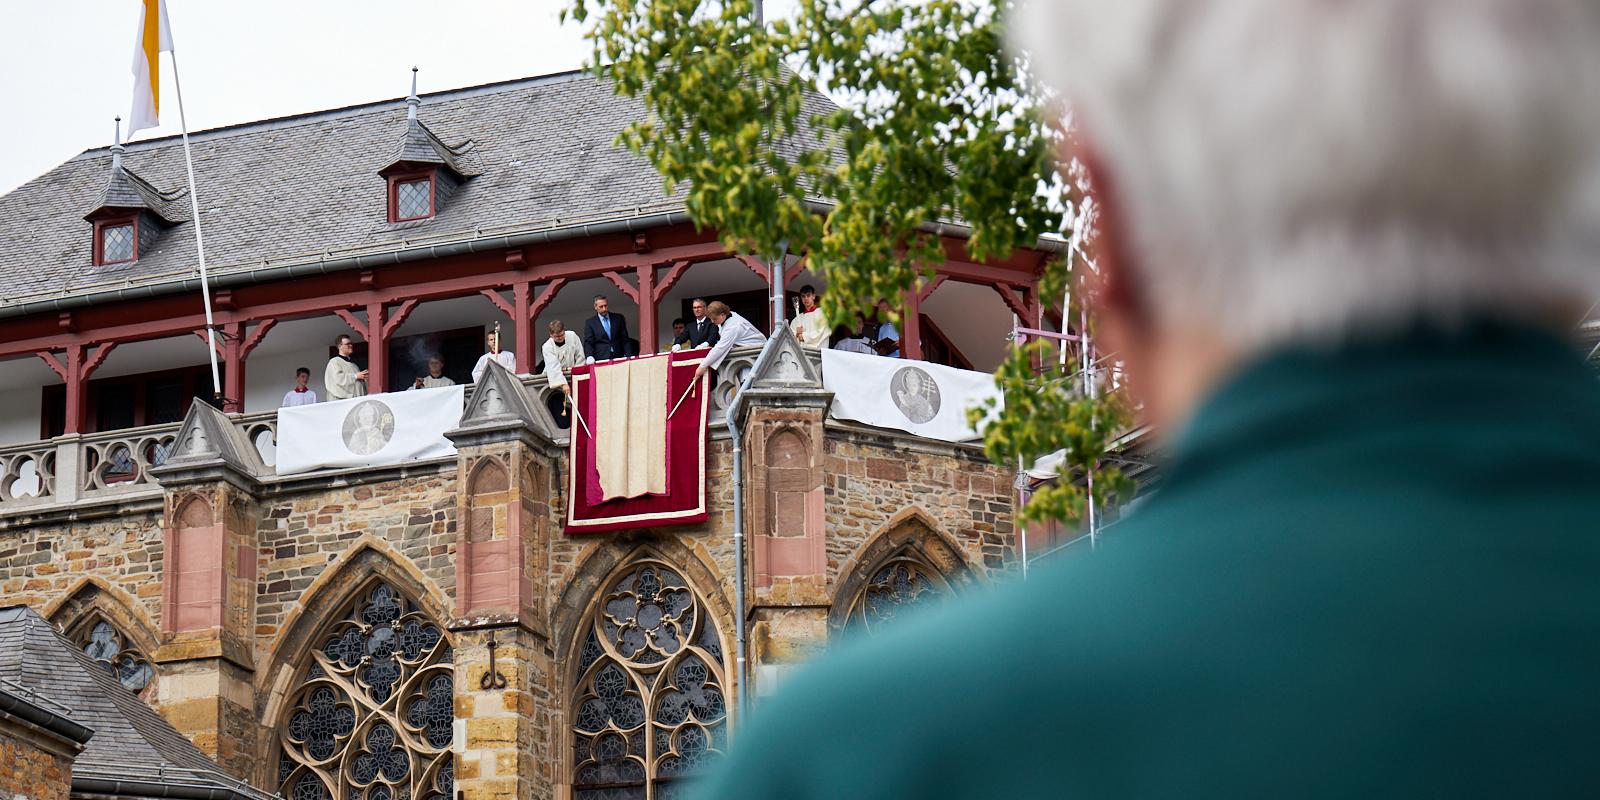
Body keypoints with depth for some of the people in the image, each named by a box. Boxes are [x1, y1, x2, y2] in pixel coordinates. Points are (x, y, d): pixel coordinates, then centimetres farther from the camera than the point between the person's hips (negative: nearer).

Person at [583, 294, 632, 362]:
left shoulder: (619, 318, 12)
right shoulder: (590, 323, 8)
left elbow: (625, 340, 12)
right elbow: (588, 343, 1)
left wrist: (628, 356, -1)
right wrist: (590, 356, -19)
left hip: (618, 358, 2)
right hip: (601, 360, -2)